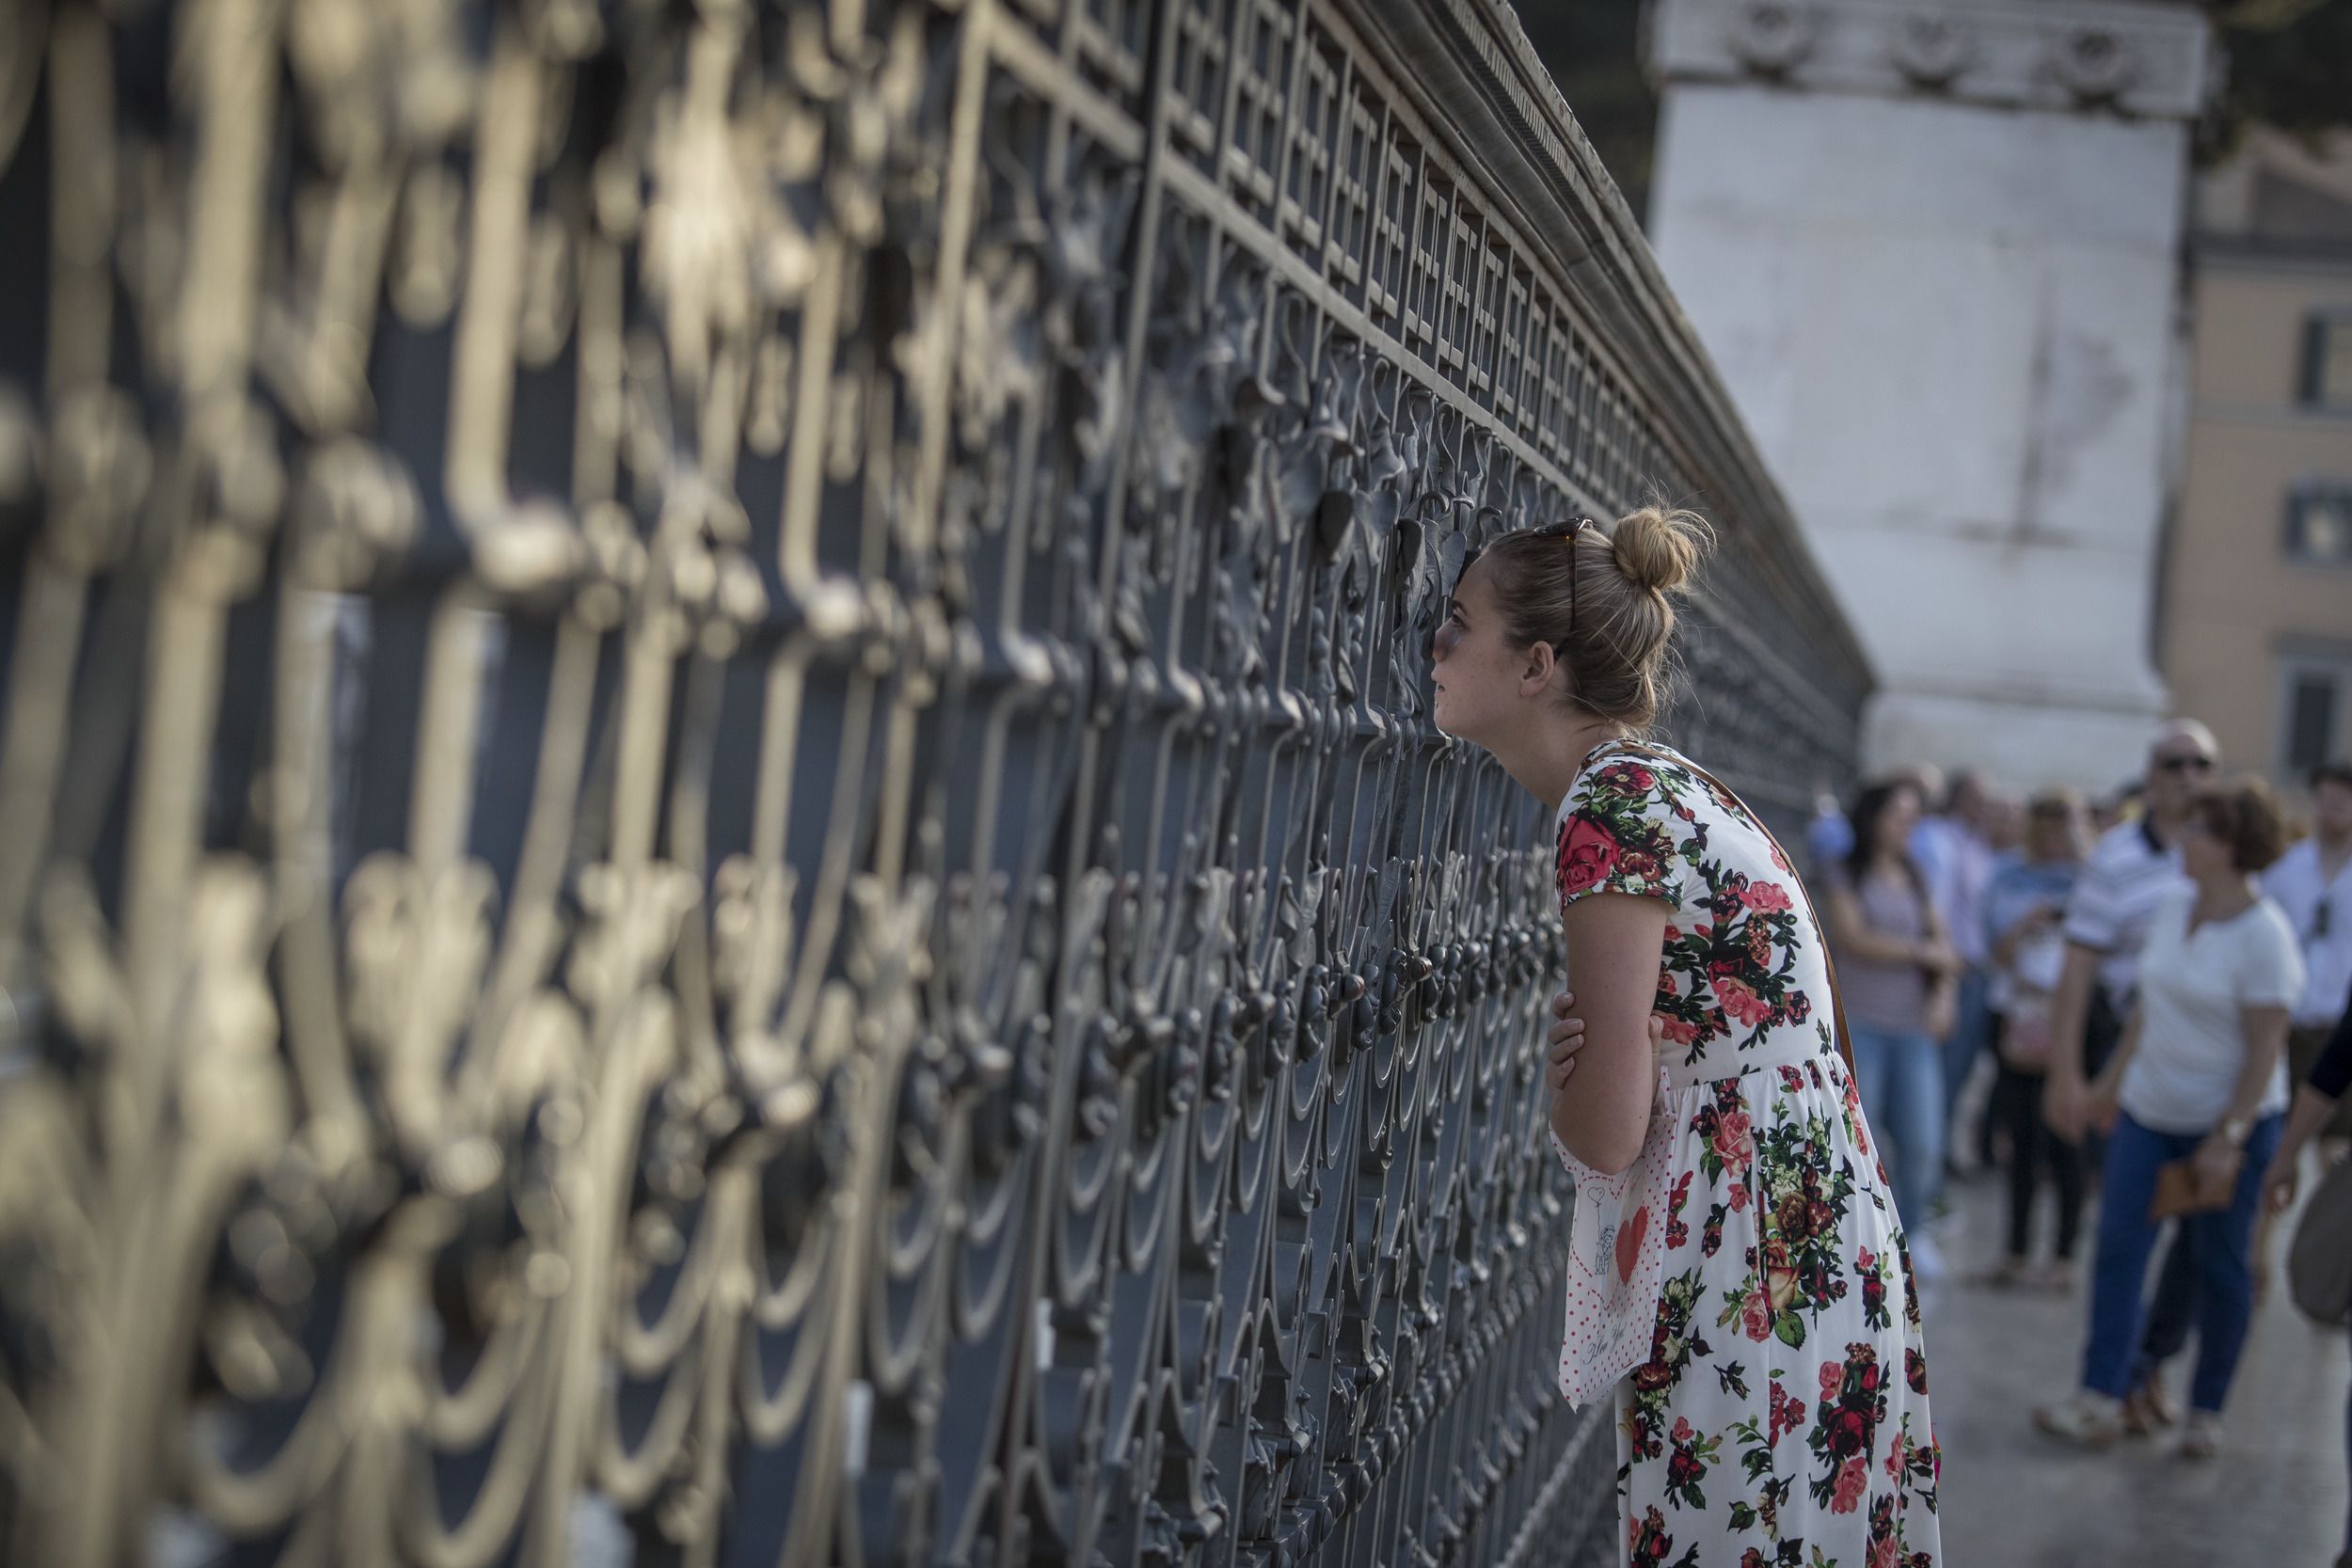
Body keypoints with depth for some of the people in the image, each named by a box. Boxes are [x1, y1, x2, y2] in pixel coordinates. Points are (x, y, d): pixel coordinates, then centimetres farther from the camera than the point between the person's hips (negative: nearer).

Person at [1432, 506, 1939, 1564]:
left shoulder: (1610, 805, -17)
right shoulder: (1670, 784, 11)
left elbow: (1604, 1135, -18)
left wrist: (1557, 1067, 2)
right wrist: (1585, 1046, -4)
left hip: (1755, 1290, -9)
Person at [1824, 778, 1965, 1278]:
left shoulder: (1916, 878, 16)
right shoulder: (1848, 877, 3)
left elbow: (1942, 940, 12)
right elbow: (1852, 938, -10)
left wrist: (1943, 993, -5)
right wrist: (1922, 952, -7)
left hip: (1915, 1029, 4)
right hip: (1860, 1025, -4)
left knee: (1923, 1143, -3)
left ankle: (1910, 1231, 17)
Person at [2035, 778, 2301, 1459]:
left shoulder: (2262, 935, -17)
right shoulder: (2173, 905, 4)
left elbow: (2265, 1047, -17)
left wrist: (2227, 1140, -20)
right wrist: (2114, 1076, 20)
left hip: (2233, 1120, -6)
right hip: (2150, 1109, 6)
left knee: (2221, 1266, 5)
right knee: (2118, 1245, -3)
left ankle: (2207, 1411, 18)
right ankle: (2102, 1400, -4)